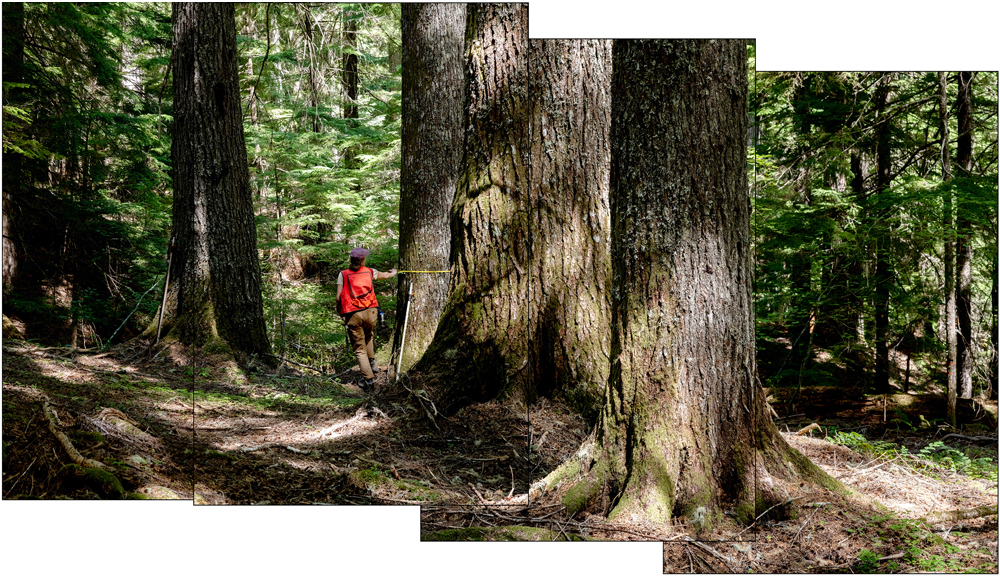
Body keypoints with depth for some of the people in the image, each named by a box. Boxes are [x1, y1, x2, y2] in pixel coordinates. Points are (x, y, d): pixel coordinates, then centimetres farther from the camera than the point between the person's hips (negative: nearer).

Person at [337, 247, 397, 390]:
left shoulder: (343, 275, 0)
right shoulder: (369, 272, 7)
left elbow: (338, 297, -6)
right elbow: (386, 275, 27)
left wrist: (340, 311, 12)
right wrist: (394, 272, 50)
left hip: (353, 314, -2)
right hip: (370, 312, 2)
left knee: (360, 349, 4)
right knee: (368, 338, 32)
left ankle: (368, 379, -1)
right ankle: (371, 364, 27)